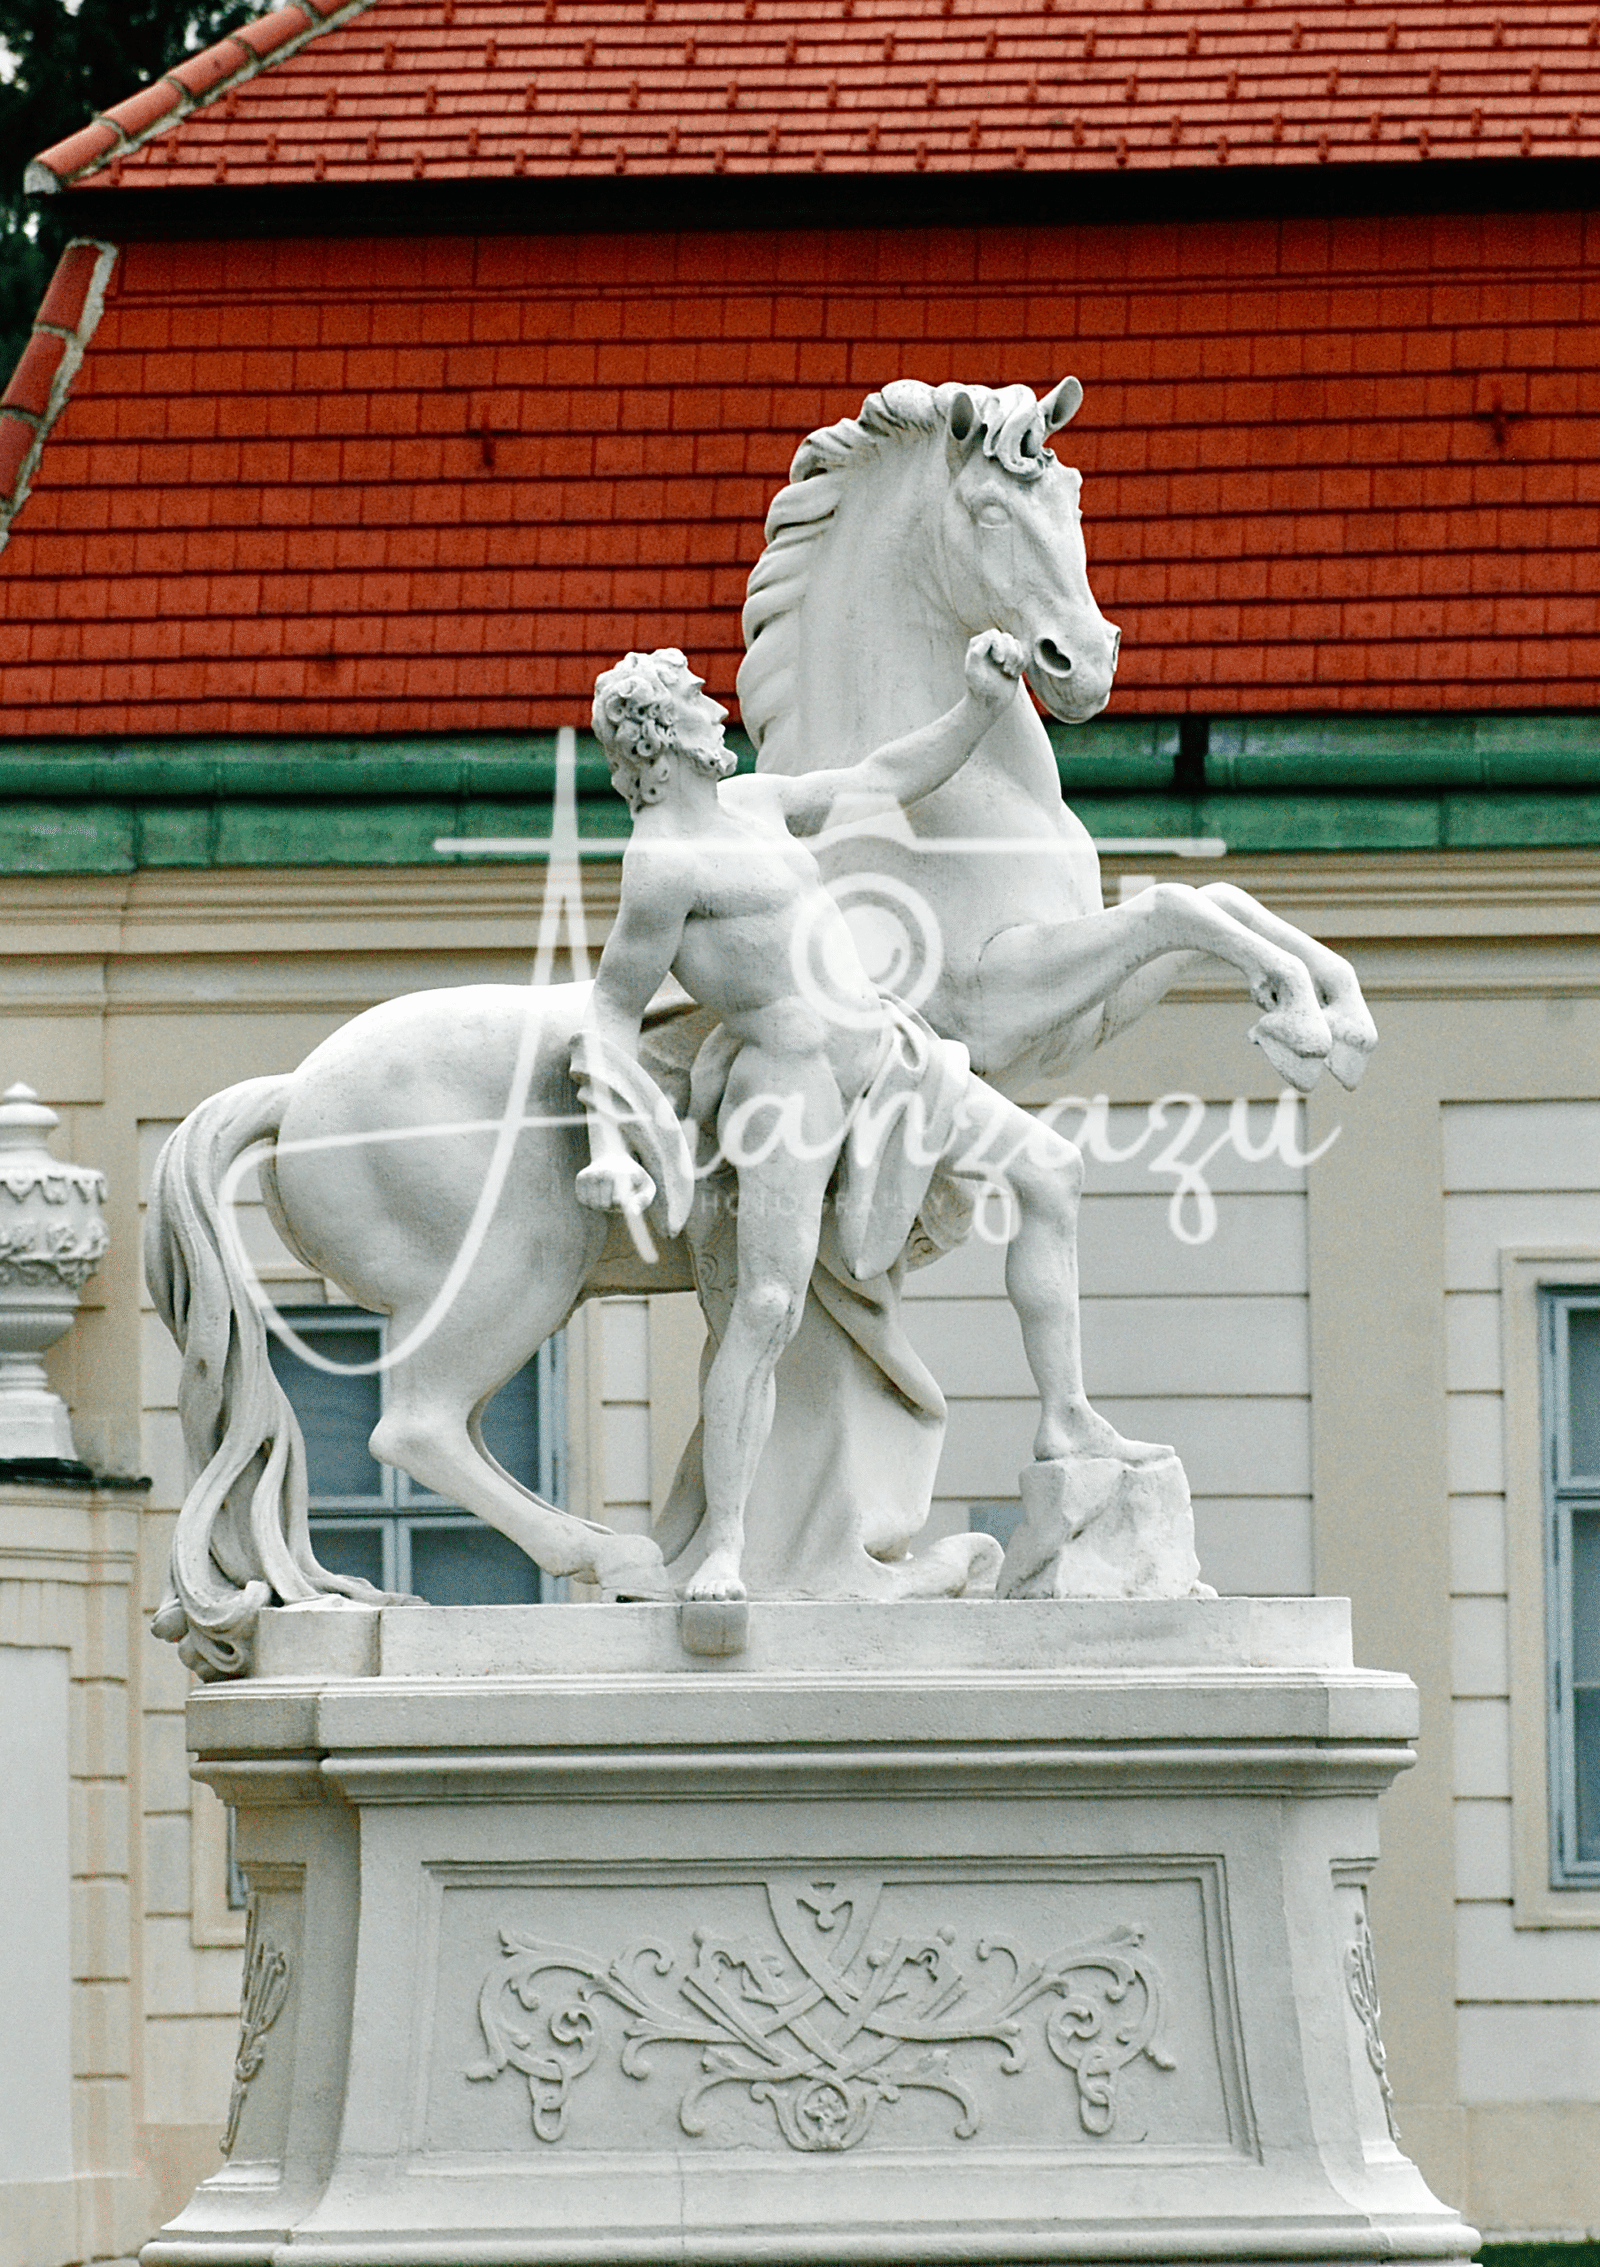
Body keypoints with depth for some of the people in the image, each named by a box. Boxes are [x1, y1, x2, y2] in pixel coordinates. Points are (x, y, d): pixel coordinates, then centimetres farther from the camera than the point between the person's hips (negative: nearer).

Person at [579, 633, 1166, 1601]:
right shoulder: (662, 866, -13)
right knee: (767, 1310, -15)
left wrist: (985, 705, 14)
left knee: (1050, 1170, 11)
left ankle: (1067, 1420, 14)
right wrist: (609, 1147, -20)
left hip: (883, 1054, 9)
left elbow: (886, 783, 24)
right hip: (788, 1078, -9)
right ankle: (723, 1544, -9)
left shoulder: (752, 803, 12)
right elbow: (615, 1015, -10)